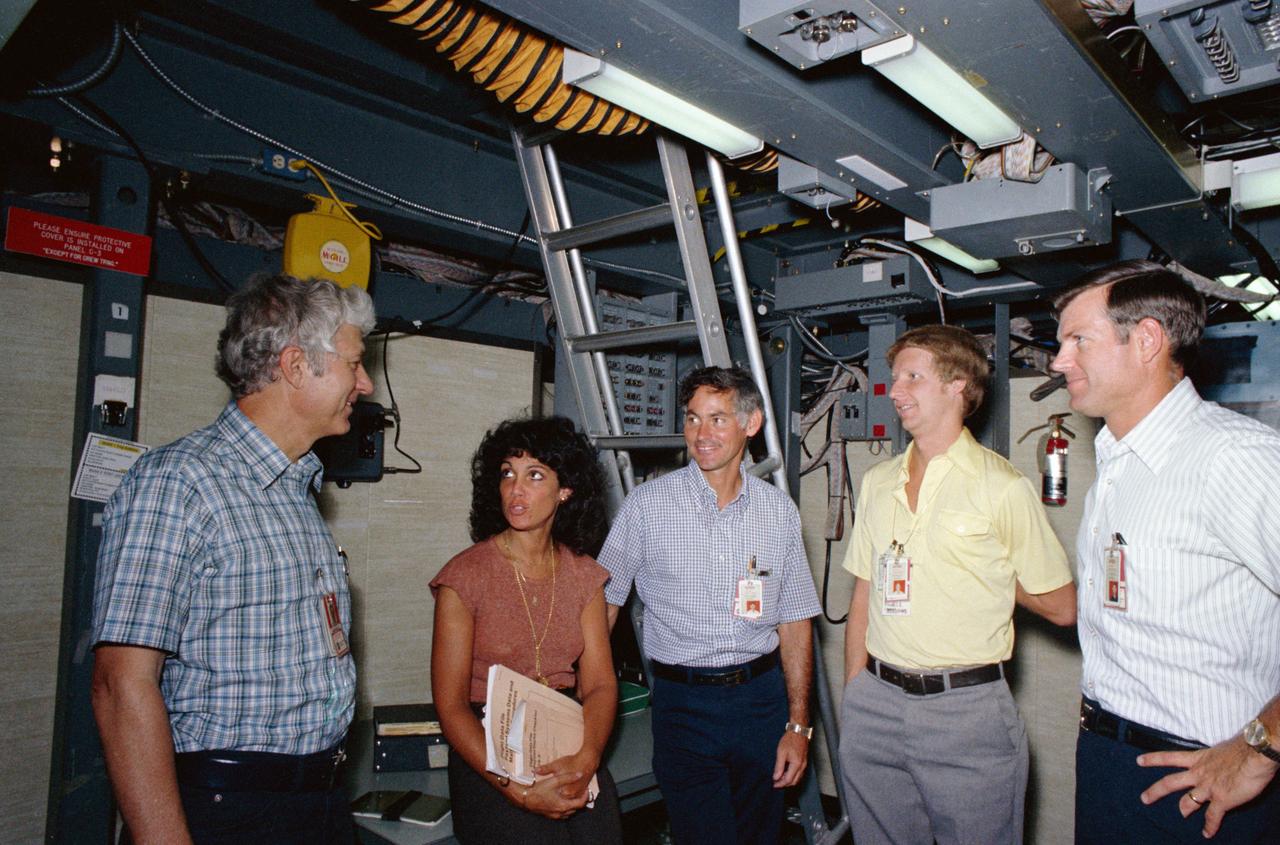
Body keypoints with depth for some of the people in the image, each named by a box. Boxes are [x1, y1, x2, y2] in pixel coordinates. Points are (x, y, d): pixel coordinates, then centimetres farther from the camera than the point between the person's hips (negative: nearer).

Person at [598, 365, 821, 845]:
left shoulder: (779, 510, 2)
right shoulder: (648, 504, -6)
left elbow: (794, 622, 6)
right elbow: (603, 605, -2)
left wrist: (798, 724, 3)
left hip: (761, 698, 3)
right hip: (684, 702, -3)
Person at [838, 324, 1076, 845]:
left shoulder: (1003, 486, -8)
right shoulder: (877, 482, 8)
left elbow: (1062, 608, -3)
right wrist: (853, 699, 8)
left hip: (967, 709, -4)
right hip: (876, 701, 5)